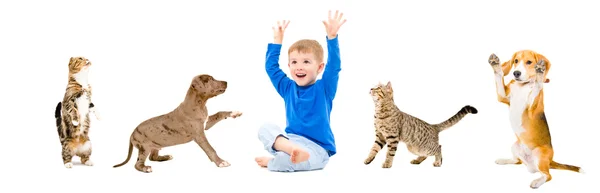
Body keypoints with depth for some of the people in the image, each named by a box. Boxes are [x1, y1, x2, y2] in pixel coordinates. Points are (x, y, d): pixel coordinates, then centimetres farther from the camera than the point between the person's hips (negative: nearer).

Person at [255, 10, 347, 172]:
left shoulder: (324, 88, -2)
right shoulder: (288, 88, 11)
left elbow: (334, 66, -18)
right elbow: (271, 67, 16)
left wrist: (332, 37, -27)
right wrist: (277, 40, 13)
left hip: (317, 148, -4)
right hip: (290, 139, 5)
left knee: (309, 159, -39)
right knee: (265, 129, -21)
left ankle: (271, 161, -15)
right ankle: (292, 149, -48)